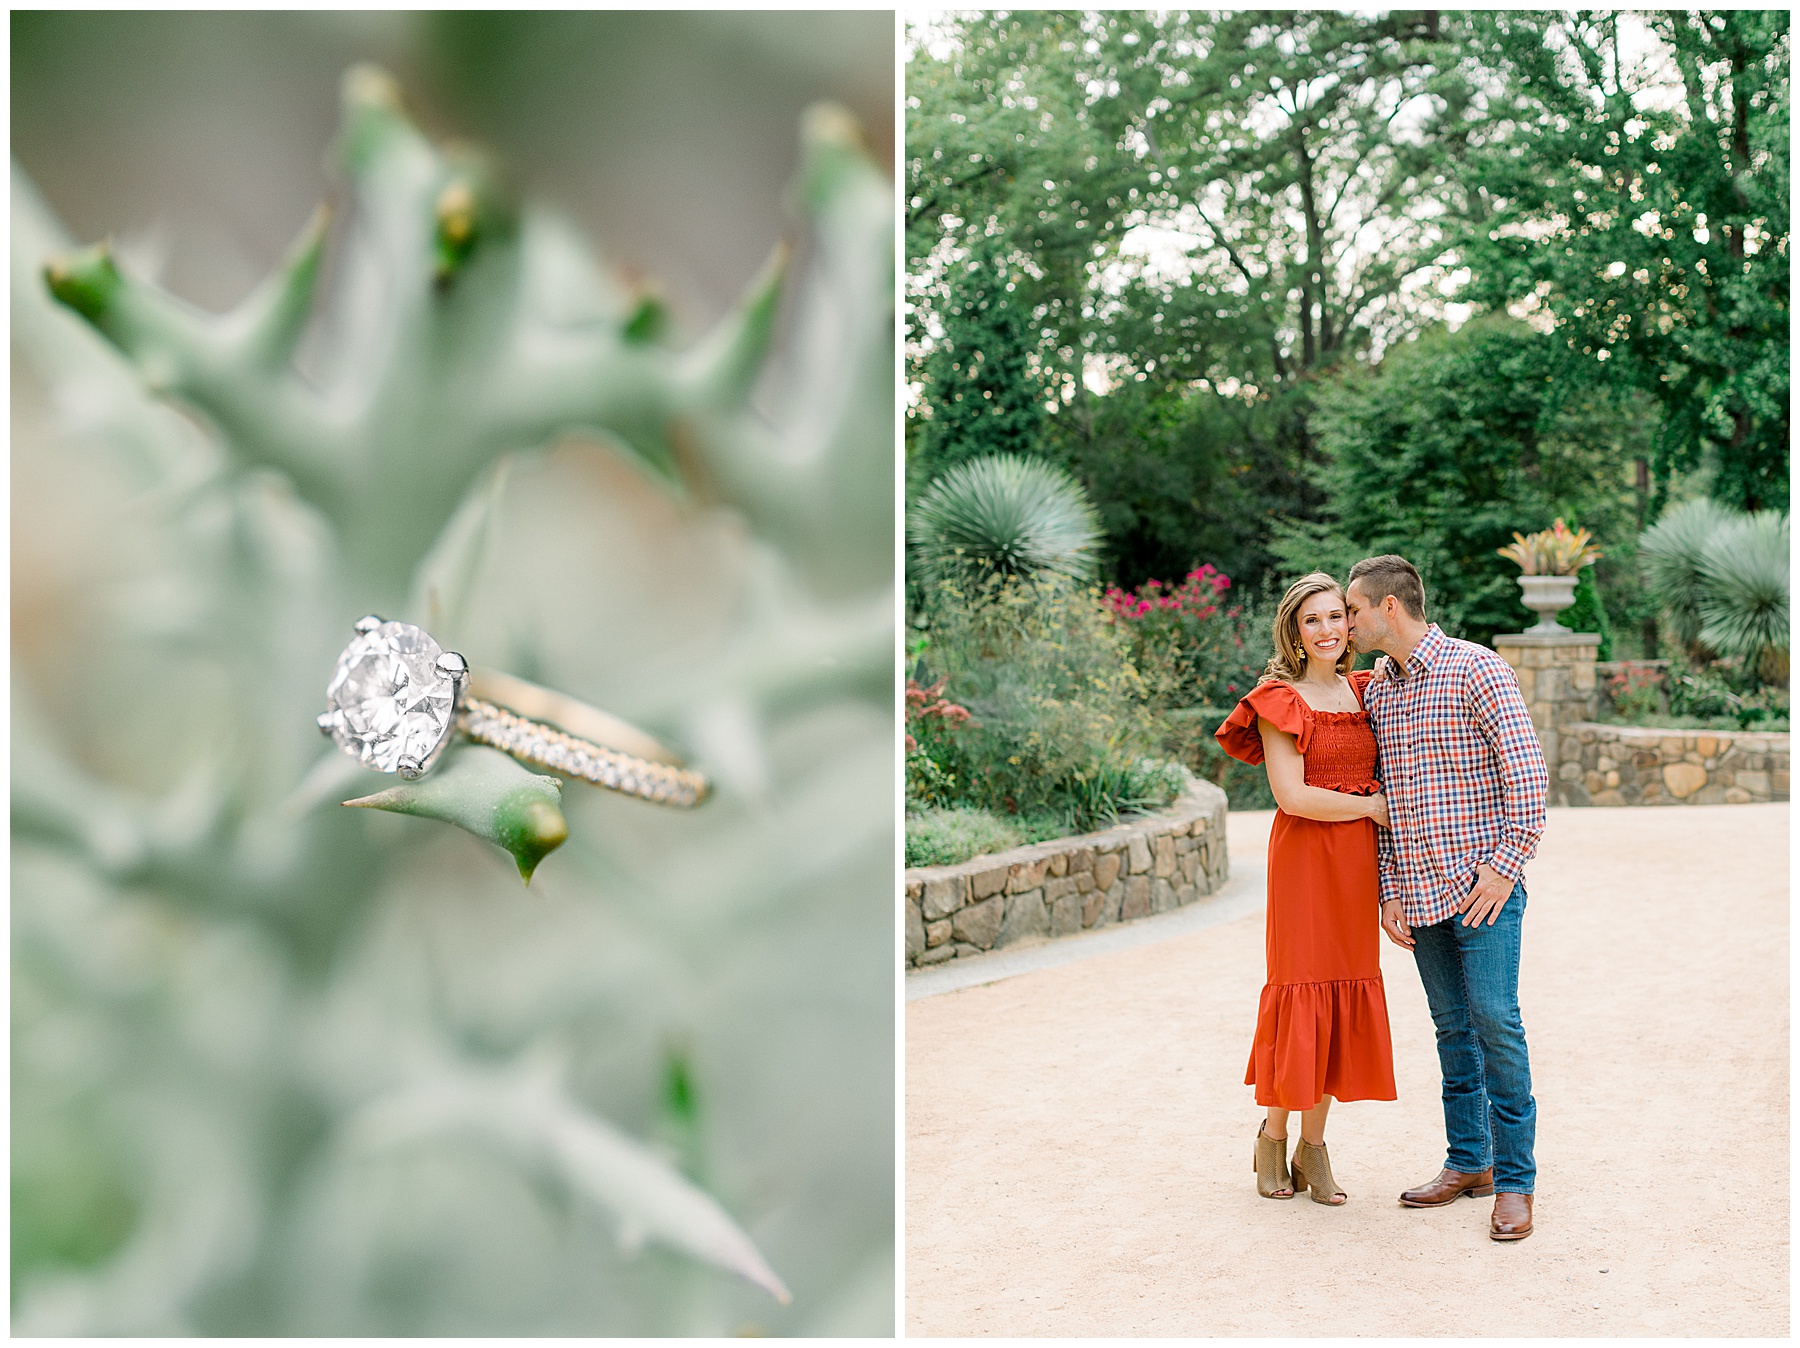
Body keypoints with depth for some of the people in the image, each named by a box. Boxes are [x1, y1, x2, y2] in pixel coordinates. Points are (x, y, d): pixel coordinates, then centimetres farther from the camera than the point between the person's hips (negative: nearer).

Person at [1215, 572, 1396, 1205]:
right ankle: (1273, 1135, 16)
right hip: (1304, 859, -5)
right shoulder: (1280, 700, -6)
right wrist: (1371, 806, -8)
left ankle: (1313, 1145, 16)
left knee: (1346, 992, 6)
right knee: (1302, 990, -2)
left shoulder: (1366, 692, 12)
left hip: (1357, 861, 6)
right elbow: (1292, 796, -14)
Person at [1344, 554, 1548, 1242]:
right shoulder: (1377, 689, 12)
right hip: (1418, 893, 6)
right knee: (1452, 1027, 12)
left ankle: (1515, 1180, 0)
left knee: (1495, 1020, -9)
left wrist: (1504, 866, -14)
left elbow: (1527, 773, -11)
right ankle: (1469, 1162, 22)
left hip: (1481, 885, -6)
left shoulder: (1476, 668, -7)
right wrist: (1390, 892, 9)